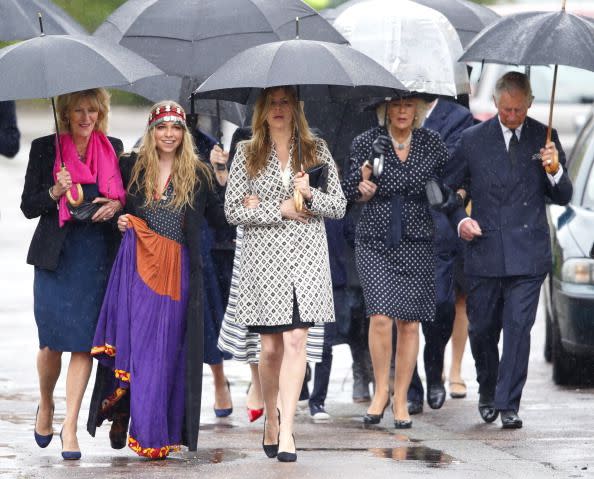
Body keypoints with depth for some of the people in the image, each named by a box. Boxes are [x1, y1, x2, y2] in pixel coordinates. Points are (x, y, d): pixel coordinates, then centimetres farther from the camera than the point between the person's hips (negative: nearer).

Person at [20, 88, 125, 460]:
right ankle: (46, 406, 27)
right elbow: (28, 206, 2)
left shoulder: (113, 149, 9)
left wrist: (116, 205, -5)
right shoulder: (45, 148, 2)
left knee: (84, 341, -4)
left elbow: (127, 194, 17)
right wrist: (56, 193, -17)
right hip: (57, 255, -1)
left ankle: (70, 425, -2)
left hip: (99, 256, 1)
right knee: (53, 340, -1)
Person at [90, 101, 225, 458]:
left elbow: (220, 217, 8)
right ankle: (148, 432, -5)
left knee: (168, 352, 0)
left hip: (179, 273, 0)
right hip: (140, 265, 0)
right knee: (141, 346, -10)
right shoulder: (132, 168, 9)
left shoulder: (198, 174, 6)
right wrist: (119, 221, 0)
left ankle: (160, 433, 5)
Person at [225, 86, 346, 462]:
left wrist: (310, 194, -11)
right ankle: (271, 419, 24)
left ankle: (286, 430, -13)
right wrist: (280, 210, -9)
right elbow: (233, 210, 0)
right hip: (263, 257, 0)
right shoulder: (247, 154, 7)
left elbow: (339, 206, 8)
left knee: (295, 340, -10)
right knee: (270, 346, 4)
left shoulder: (316, 150, 9)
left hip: (307, 257, 0)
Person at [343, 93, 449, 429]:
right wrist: (364, 183, -15)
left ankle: (401, 398, 12)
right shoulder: (367, 142, 1)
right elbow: (352, 194, 5)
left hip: (417, 243, 1)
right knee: (381, 316, -14)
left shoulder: (431, 143, 5)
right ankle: (381, 390, 4)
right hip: (375, 242, -1)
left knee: (409, 322, 1)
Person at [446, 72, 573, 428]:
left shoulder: (544, 138, 4)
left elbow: (563, 198, 7)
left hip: (528, 252, -1)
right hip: (485, 251, 1)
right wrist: (461, 220, -5)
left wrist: (555, 170, -13)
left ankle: (508, 404, -6)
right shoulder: (473, 140, 4)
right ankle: (487, 389, 32)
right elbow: (451, 189, 13)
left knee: (519, 326, -9)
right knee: (482, 328, 8)